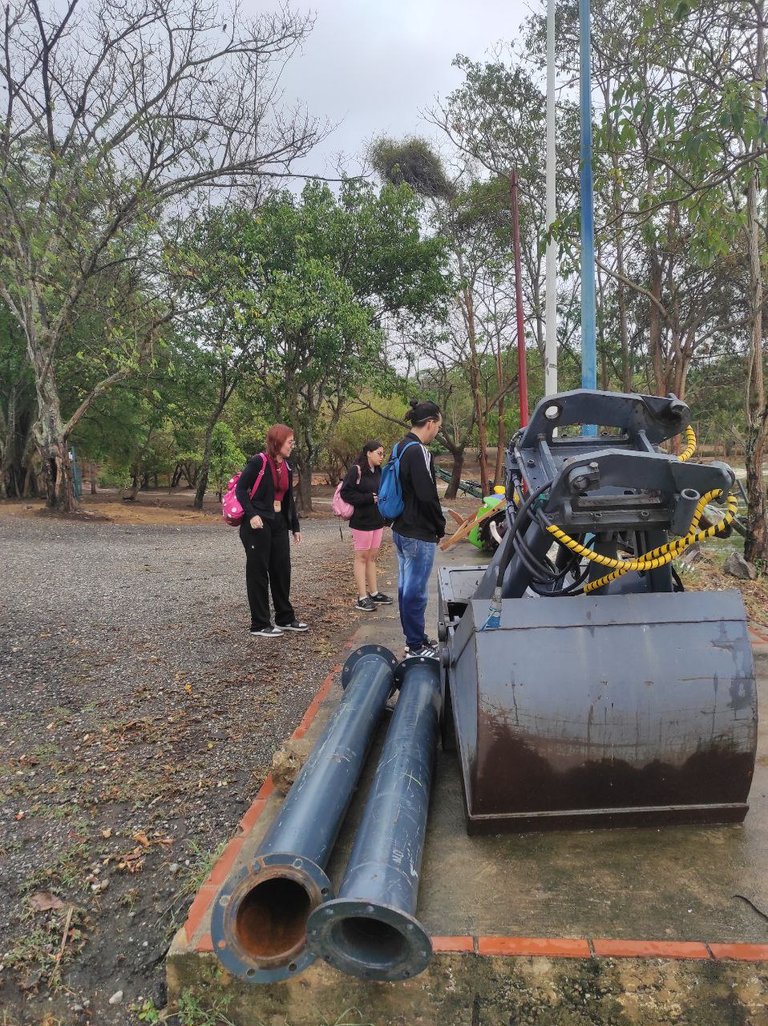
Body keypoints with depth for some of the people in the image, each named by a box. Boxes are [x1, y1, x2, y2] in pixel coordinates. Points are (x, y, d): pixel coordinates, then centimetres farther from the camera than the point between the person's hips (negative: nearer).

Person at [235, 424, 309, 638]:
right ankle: (260, 625, 8)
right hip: (258, 525, -7)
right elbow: (241, 489, -12)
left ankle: (285, 618, 25)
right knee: (258, 572, 0)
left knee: (282, 570, 12)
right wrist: (252, 514, -23)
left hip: (279, 524, 8)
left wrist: (295, 527, 17)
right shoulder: (258, 462, -12)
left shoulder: (287, 467, 11)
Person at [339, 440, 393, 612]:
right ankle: (362, 598, 5)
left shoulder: (379, 471, 10)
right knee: (362, 557, 0)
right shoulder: (356, 470, -13)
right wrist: (369, 498, -21)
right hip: (362, 521, -7)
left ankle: (373, 593, 22)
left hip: (377, 520, 7)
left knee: (372, 556, 14)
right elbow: (346, 493, -18)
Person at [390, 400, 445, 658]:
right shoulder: (419, 452, -19)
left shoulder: (400, 448, 11)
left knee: (406, 586, 16)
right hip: (419, 535, -10)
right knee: (415, 591, -1)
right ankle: (416, 646, 9)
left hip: (401, 530, 10)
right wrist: (440, 528, -8)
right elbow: (428, 496, -21)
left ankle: (413, 638, 29)